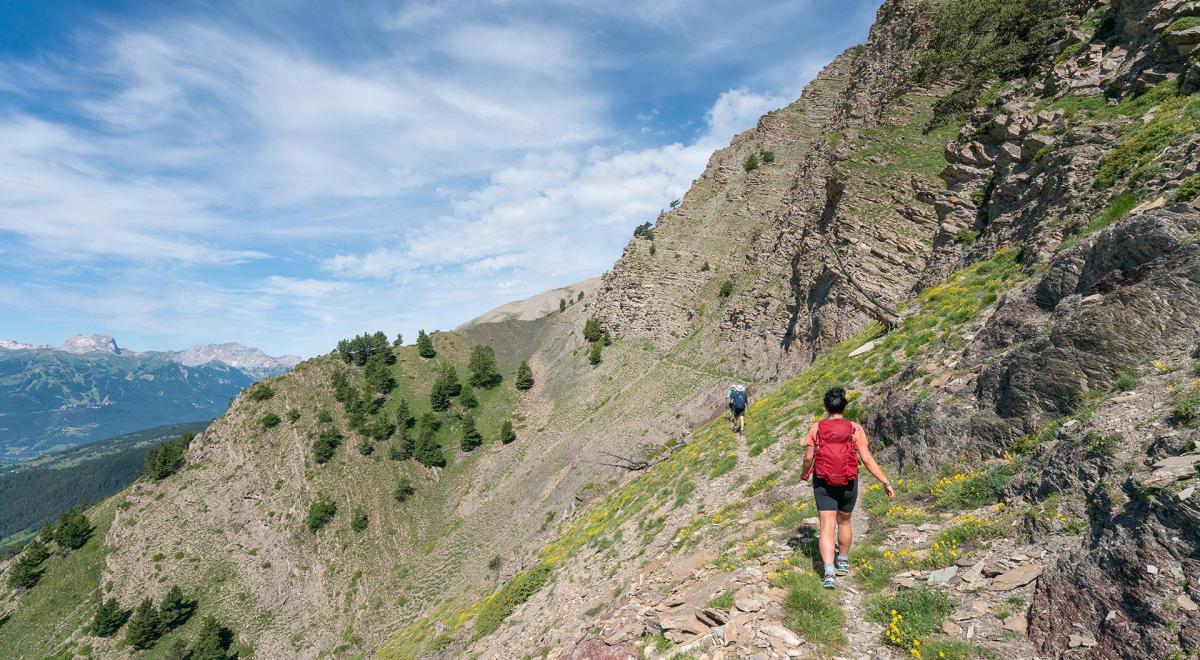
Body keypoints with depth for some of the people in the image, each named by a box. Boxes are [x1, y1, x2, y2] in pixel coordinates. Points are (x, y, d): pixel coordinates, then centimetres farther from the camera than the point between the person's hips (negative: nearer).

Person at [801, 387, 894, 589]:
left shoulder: (816, 428, -6)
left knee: (827, 528, 1)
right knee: (844, 522, 23)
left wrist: (804, 474, 17)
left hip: (823, 484, -1)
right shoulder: (855, 430, -7)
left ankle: (829, 573, -12)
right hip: (848, 485, 1)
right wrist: (886, 483, -5)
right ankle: (843, 562, 41)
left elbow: (808, 458, -3)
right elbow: (867, 459, -11)